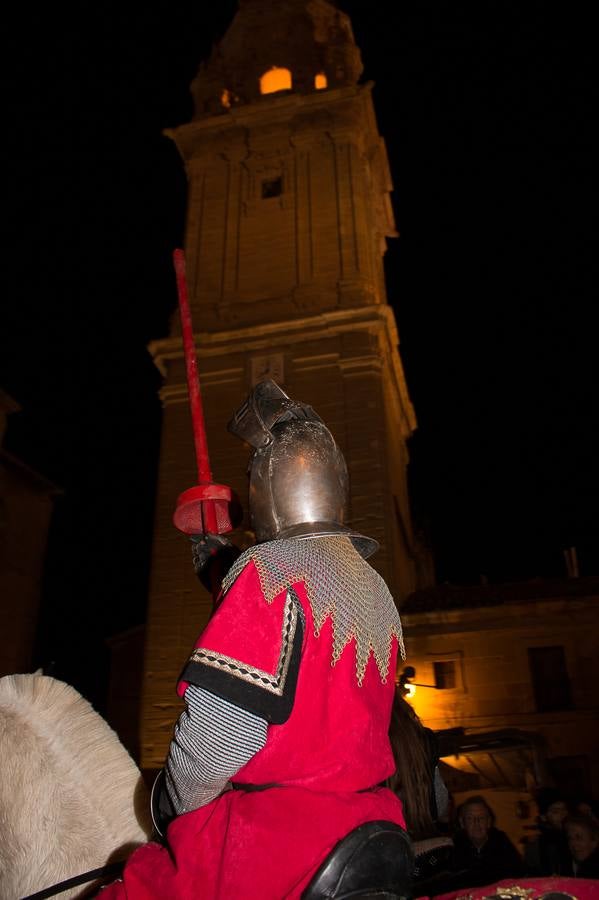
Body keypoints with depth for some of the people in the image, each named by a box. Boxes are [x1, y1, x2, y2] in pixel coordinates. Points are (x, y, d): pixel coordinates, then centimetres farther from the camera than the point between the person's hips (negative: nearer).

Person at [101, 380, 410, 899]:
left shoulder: (269, 566, -16)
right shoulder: (378, 588, 9)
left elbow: (220, 727, -21)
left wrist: (177, 809, 0)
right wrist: (228, 575, 24)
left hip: (273, 842, -8)